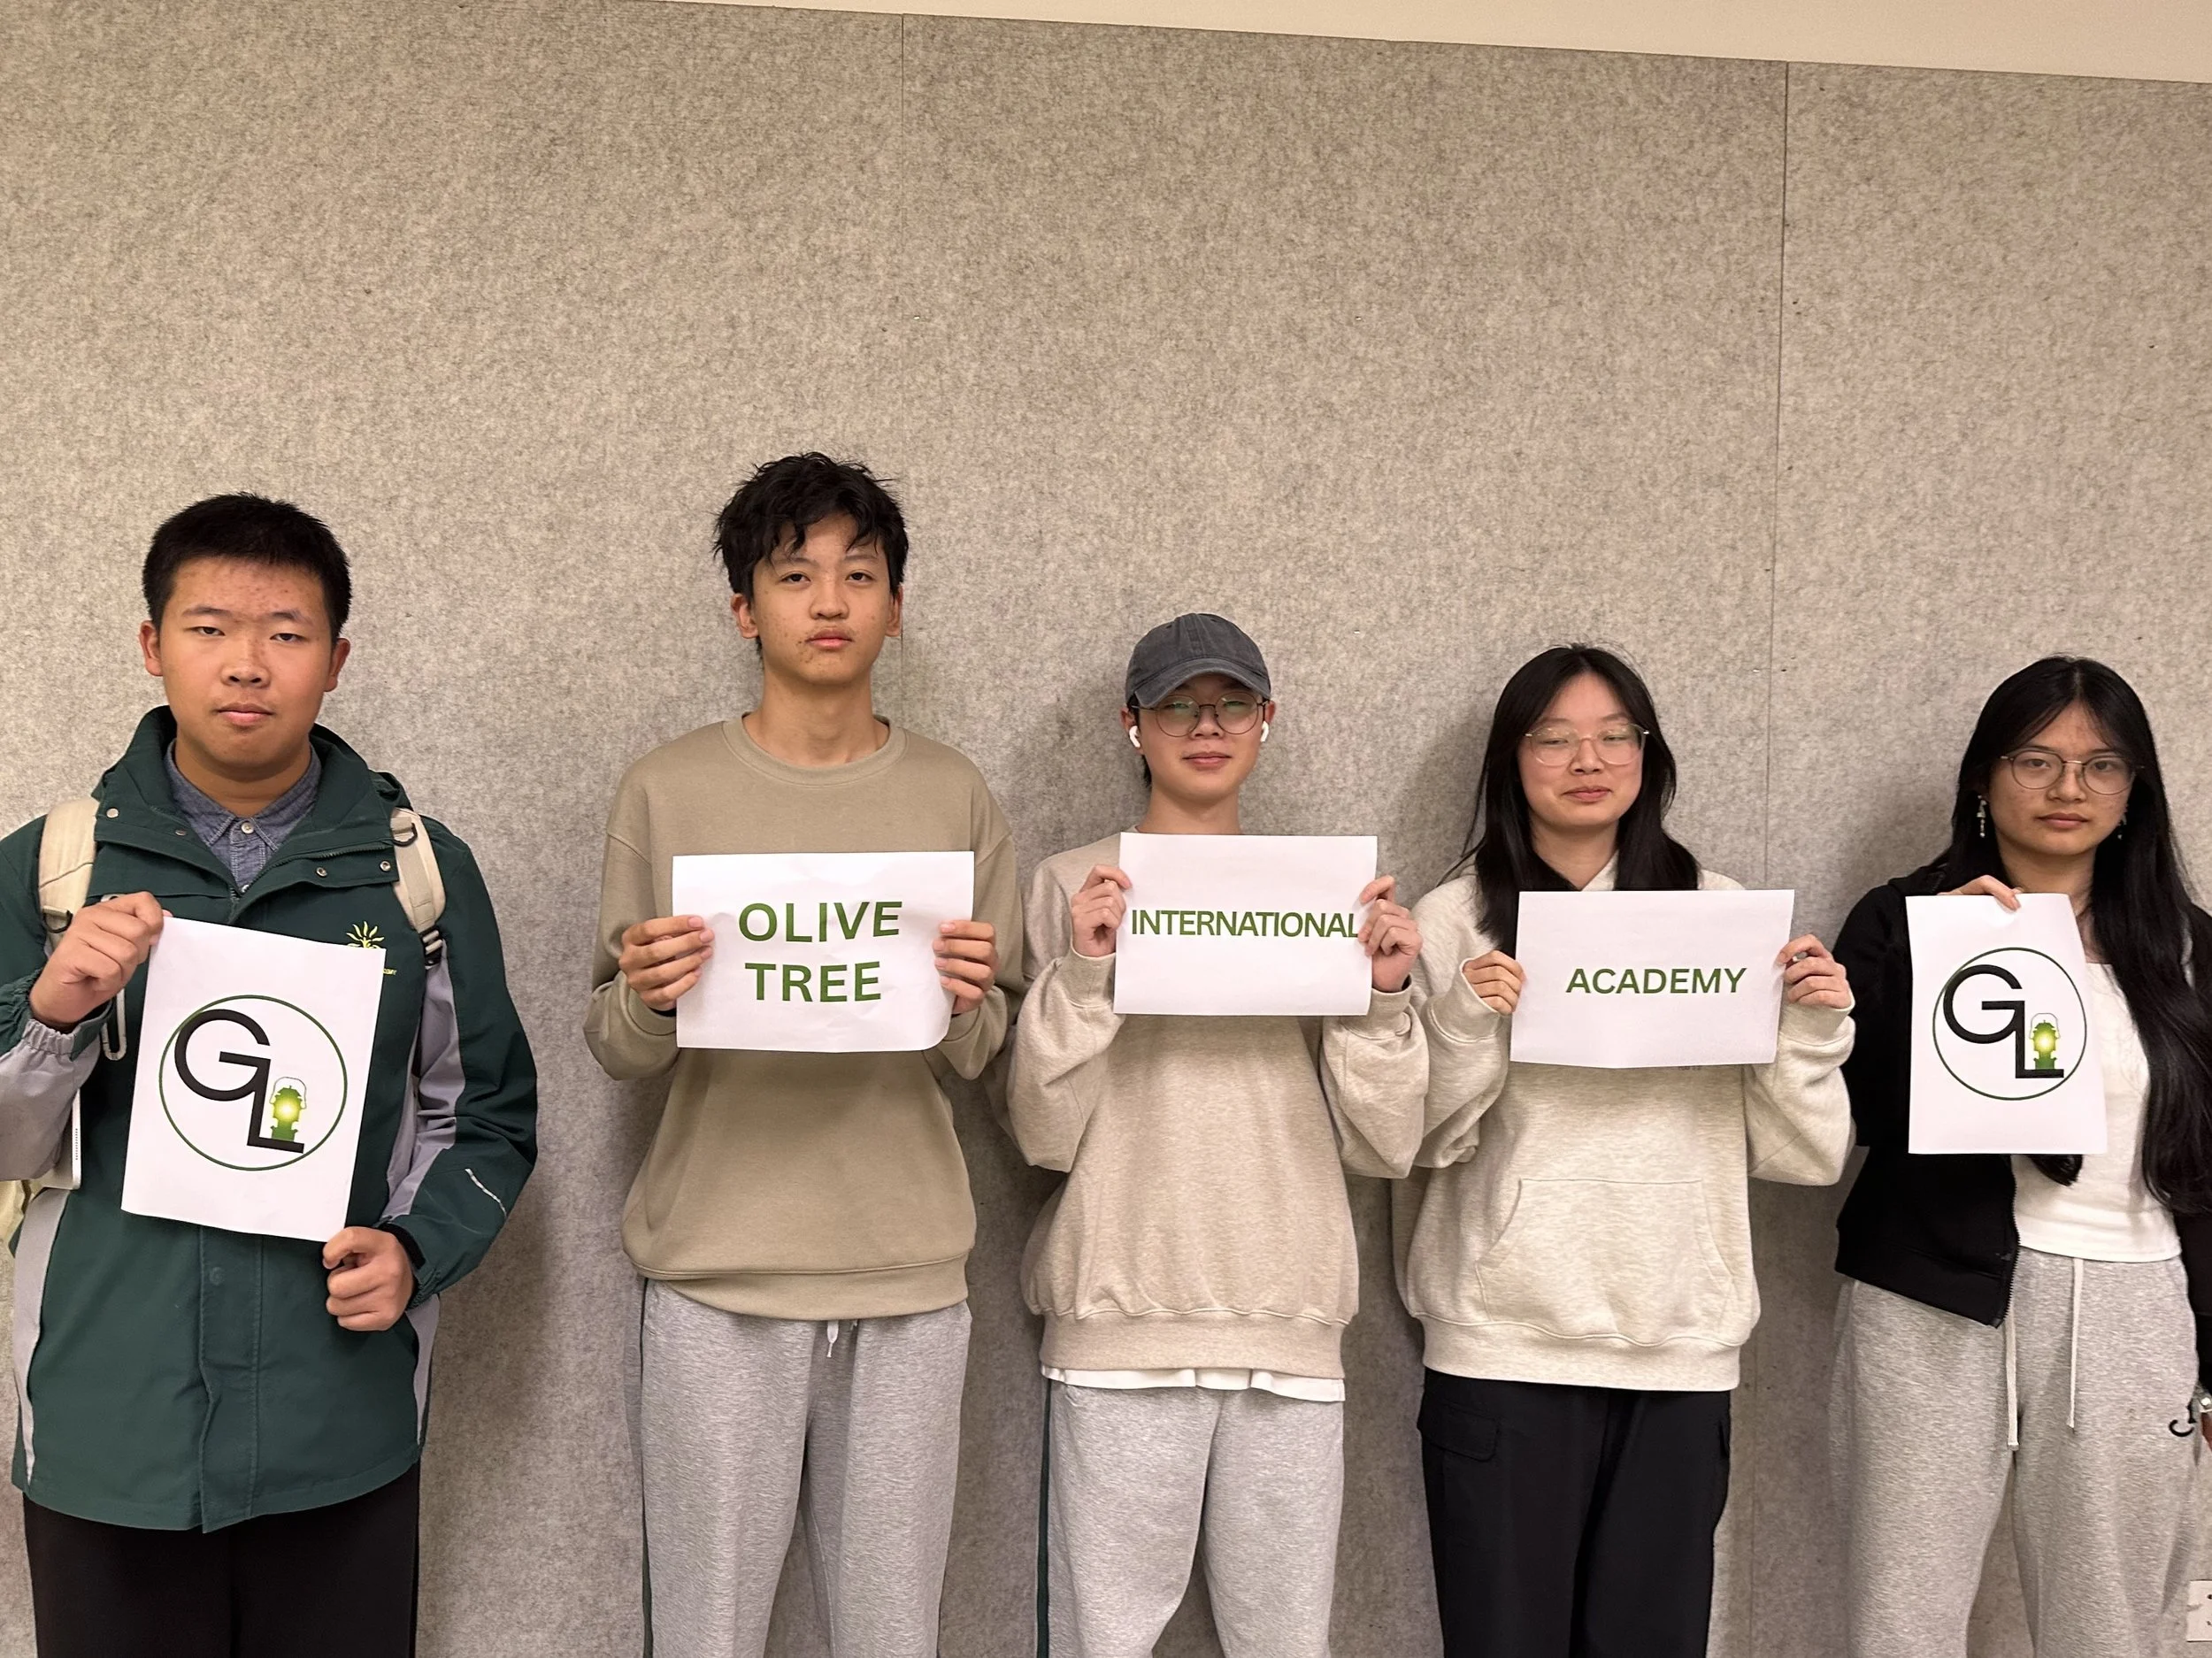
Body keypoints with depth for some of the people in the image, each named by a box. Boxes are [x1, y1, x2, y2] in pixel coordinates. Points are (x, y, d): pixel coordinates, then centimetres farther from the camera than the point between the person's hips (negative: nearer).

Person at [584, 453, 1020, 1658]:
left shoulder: (956, 801, 6)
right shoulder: (666, 793, 2)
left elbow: (977, 1060, 7)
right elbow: (613, 1051, 4)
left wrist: (961, 1001, -15)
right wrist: (650, 1003, -17)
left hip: (908, 1280, 2)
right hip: (718, 1270, -1)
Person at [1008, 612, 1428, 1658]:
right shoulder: (1076, 889, 4)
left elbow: (1383, 1146, 7)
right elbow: (1043, 1133, -3)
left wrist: (1381, 997, -6)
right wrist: (1084, 973, -14)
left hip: (1291, 1327, 3)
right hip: (1122, 1324, -2)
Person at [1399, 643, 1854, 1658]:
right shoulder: (1457, 919, 2)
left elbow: (1803, 1157, 6)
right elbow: (1424, 1141, -2)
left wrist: (1812, 1026, -10)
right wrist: (1469, 1024, -17)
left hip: (1681, 1347, 2)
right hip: (1504, 1346, -2)